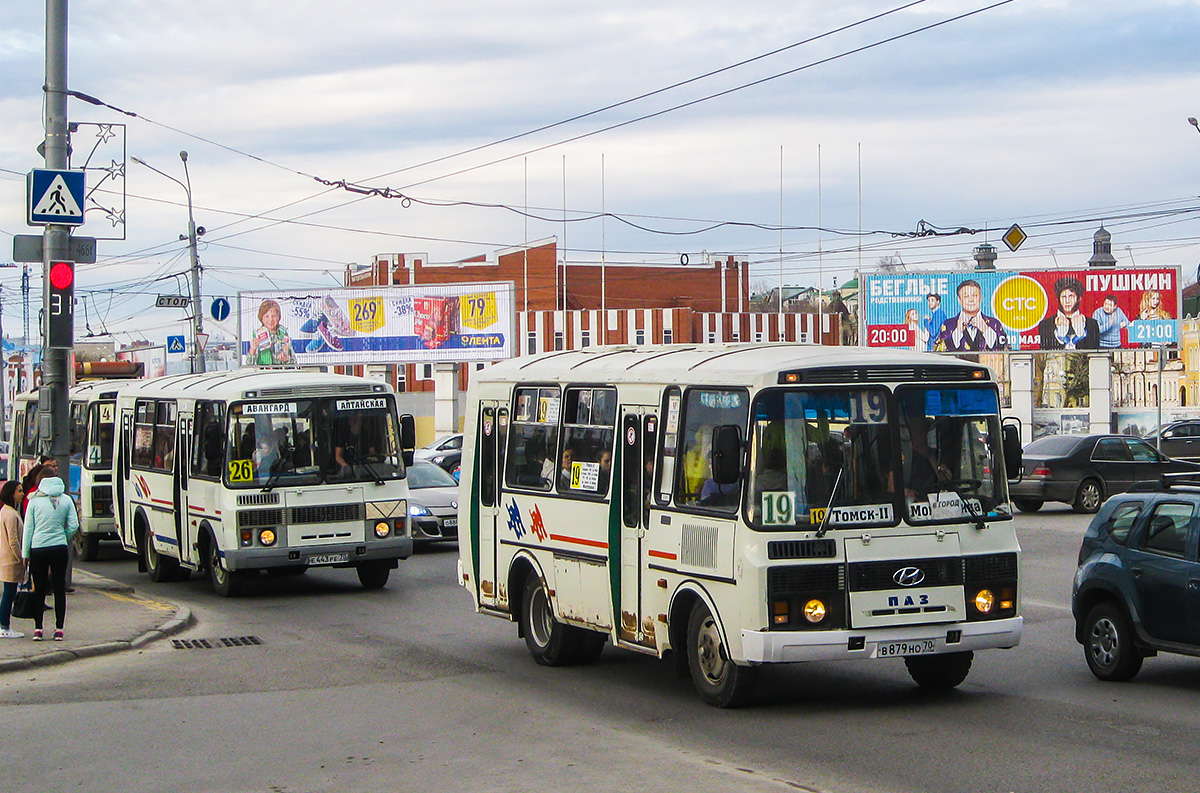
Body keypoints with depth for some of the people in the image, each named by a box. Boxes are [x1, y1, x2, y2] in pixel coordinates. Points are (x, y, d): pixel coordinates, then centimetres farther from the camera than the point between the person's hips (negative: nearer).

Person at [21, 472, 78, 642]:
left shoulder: (34, 501, -3)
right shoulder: (66, 500, 0)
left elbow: (28, 529, -1)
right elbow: (73, 526, -2)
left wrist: (25, 553, 5)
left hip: (38, 549, -1)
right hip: (59, 549, 1)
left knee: (39, 590, 7)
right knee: (59, 590, 7)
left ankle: (38, 629, 5)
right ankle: (59, 629, 5)